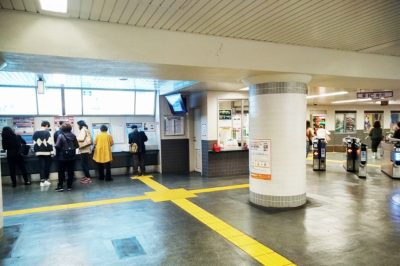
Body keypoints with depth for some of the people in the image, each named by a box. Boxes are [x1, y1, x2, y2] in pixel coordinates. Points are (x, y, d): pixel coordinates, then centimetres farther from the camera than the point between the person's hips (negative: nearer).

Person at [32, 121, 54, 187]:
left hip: (39, 152, 5)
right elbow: (49, 143, -12)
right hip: (47, 152, -4)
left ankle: (42, 181, 2)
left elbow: (34, 143, 10)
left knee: (42, 166, 6)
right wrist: (52, 151, -7)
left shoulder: (35, 133, 10)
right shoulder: (47, 132, -8)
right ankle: (46, 180, 13)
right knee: (47, 166, 7)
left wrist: (35, 151, 16)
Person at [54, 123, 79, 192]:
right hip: (71, 157, 3)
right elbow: (77, 146, 1)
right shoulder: (73, 135, -1)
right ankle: (69, 186, 14)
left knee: (62, 172, 7)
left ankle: (60, 186, 10)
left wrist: (62, 148, 3)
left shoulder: (60, 136, -11)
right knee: (70, 171, 9)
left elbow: (57, 146, -17)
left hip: (62, 157, -3)